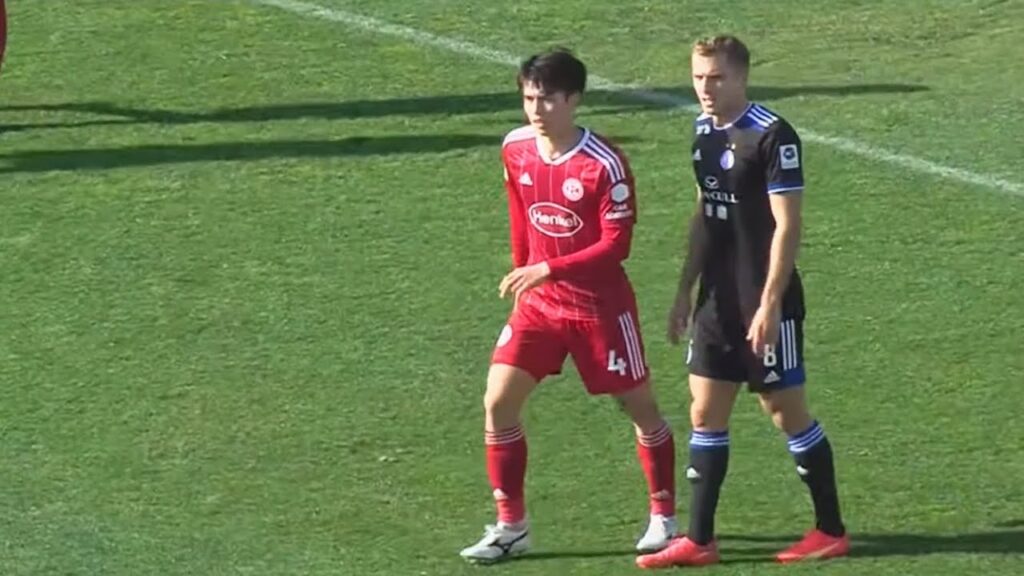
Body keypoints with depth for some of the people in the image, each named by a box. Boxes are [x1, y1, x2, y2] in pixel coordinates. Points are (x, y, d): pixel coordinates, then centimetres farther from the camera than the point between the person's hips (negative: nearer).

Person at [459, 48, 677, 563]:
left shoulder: (604, 164, -21)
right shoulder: (516, 150, -3)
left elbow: (616, 244, -21)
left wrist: (548, 269, -28)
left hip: (600, 304, -5)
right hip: (538, 302, 5)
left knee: (639, 406, 8)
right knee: (498, 402, -5)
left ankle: (663, 516, 26)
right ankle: (511, 526, 4)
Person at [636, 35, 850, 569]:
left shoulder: (772, 136, -15)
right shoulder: (704, 130, 8)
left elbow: (787, 226, -17)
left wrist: (769, 305, -20)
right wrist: (686, 291, 17)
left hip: (765, 304, -7)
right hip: (718, 301, 7)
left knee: (787, 411, 0)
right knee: (705, 412, 6)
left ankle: (831, 531, 12)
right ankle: (698, 540, 10)